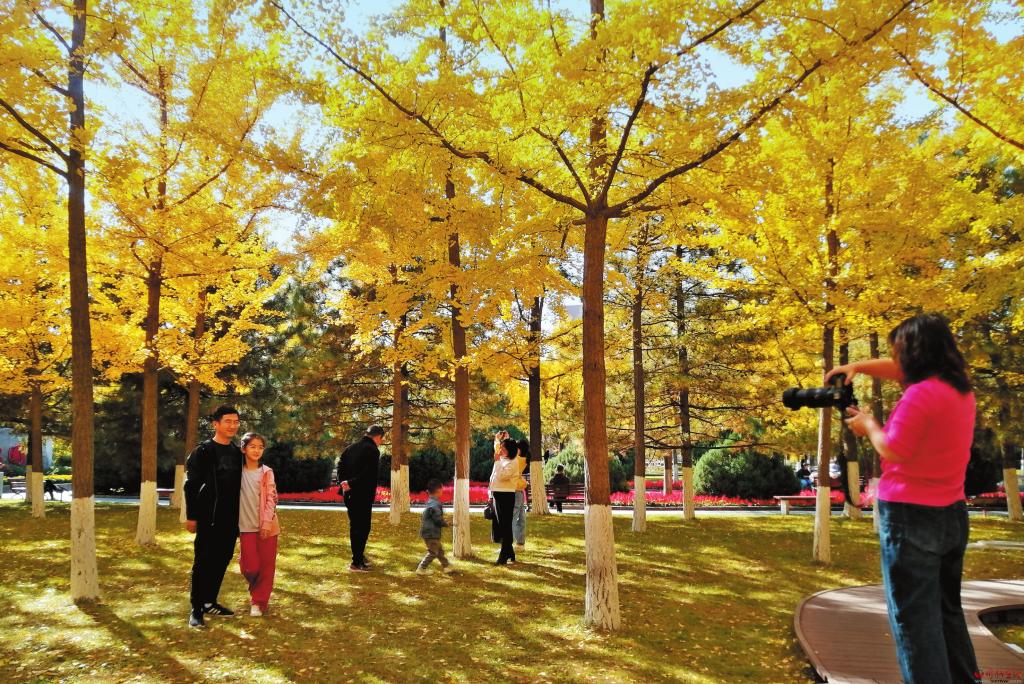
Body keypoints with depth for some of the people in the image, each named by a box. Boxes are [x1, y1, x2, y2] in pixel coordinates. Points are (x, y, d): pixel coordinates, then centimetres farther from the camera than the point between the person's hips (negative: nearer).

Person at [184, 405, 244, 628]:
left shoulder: (237, 453, 11)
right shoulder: (203, 452, -6)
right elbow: (191, 485, -8)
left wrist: (239, 517, 15)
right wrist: (191, 516, -11)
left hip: (230, 519, 6)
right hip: (209, 518, -6)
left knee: (222, 560, 11)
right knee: (203, 563, -2)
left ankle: (210, 602, 24)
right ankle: (196, 609, 5)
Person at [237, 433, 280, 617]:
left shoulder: (266, 472, 2)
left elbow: (271, 498, -3)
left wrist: (267, 522, -13)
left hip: (267, 526, 0)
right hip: (247, 526, 0)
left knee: (267, 565, 1)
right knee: (250, 566, -3)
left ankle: (259, 602, 14)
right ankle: (258, 589, 28)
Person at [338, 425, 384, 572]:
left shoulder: (351, 448, 12)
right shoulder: (373, 450, -13)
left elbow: (340, 465, 8)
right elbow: (368, 474, -22)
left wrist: (343, 483, -2)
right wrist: (351, 484, -15)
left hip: (349, 494, 8)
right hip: (363, 496, -8)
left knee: (355, 526, 17)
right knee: (363, 527, -1)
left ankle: (359, 556, 28)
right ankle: (357, 563, 0)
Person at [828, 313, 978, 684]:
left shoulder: (921, 395, -21)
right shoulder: (961, 388, 8)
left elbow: (892, 451, -17)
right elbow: (899, 370, 19)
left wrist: (869, 425, 0)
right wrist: (858, 366, 8)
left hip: (911, 516, -9)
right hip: (952, 514, 9)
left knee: (914, 617, -2)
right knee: (947, 610, 19)